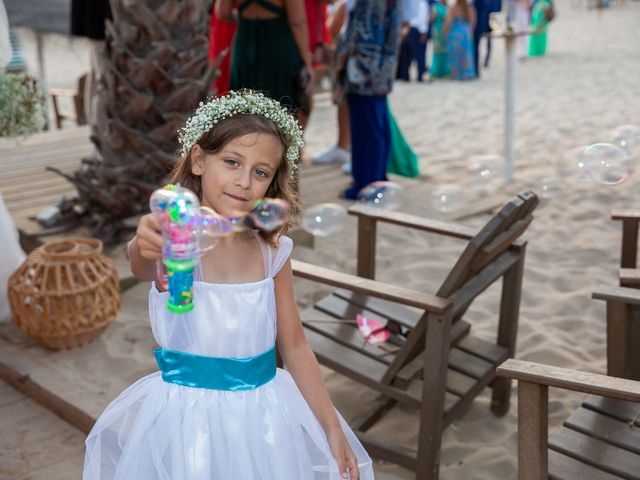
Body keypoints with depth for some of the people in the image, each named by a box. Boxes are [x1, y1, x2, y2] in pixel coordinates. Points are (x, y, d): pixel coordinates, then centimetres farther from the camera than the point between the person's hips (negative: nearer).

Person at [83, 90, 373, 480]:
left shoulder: (272, 251, -3)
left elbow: (294, 347, 4)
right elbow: (143, 267, -39)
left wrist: (333, 428, 2)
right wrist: (146, 248, -62)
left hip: (264, 416, 4)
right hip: (189, 416, -3)